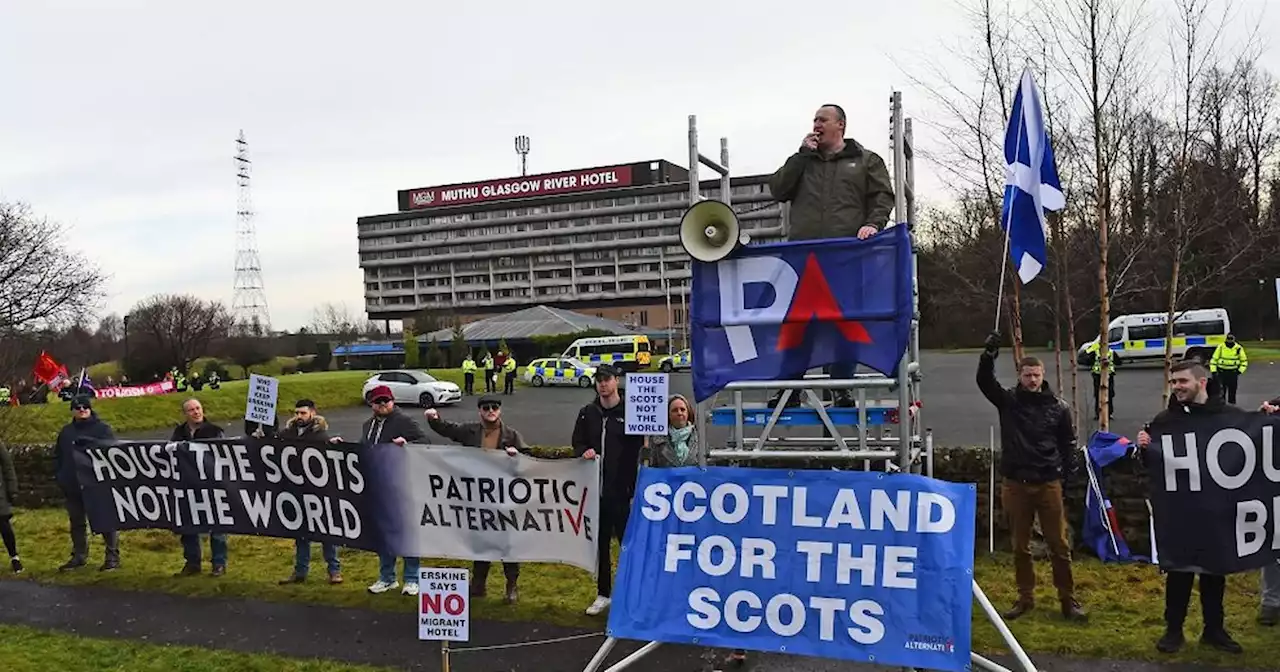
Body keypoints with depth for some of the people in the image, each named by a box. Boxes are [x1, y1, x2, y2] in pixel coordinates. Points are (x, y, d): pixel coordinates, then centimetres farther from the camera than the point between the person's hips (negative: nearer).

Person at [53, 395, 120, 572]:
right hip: (72, 487, 5)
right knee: (77, 523, 14)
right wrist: (60, 477, 8)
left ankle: (112, 557, 3)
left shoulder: (102, 428, -2)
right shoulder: (66, 432, 14)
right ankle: (79, 556, 25)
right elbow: (58, 456, 19)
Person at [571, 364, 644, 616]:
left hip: (622, 491, -4)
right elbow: (577, 443, 18)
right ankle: (603, 594, 25)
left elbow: (639, 449, -6)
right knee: (600, 544, 13)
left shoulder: (629, 413, -4)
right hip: (595, 490, 5)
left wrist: (634, 487, -14)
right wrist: (584, 452, -6)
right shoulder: (588, 413, 9)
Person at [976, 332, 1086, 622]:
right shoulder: (1008, 400, 1)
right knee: (1020, 546, 9)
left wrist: (1067, 475, 0)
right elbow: (984, 380, -11)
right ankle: (1025, 598, 21)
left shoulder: (1058, 407, 0)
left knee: (1059, 545, 5)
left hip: (1049, 484, -1)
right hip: (1015, 484, 1)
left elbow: (1068, 443, 8)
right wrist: (989, 353, -26)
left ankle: (1068, 599, 17)